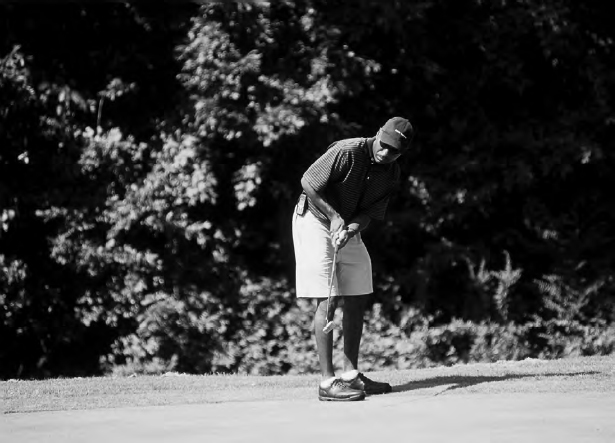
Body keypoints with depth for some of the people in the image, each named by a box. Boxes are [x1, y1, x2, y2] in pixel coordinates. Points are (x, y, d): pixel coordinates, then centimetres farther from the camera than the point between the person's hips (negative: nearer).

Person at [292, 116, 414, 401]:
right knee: (327, 300, -13)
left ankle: (351, 374, 16)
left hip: (348, 229, 8)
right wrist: (334, 217, -23)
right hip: (315, 220, -8)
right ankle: (328, 382, -15)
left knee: (357, 299, 6)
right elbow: (308, 183, -20)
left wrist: (350, 229, -26)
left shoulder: (392, 175, -3)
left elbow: (369, 214, -6)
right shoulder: (347, 152, -24)